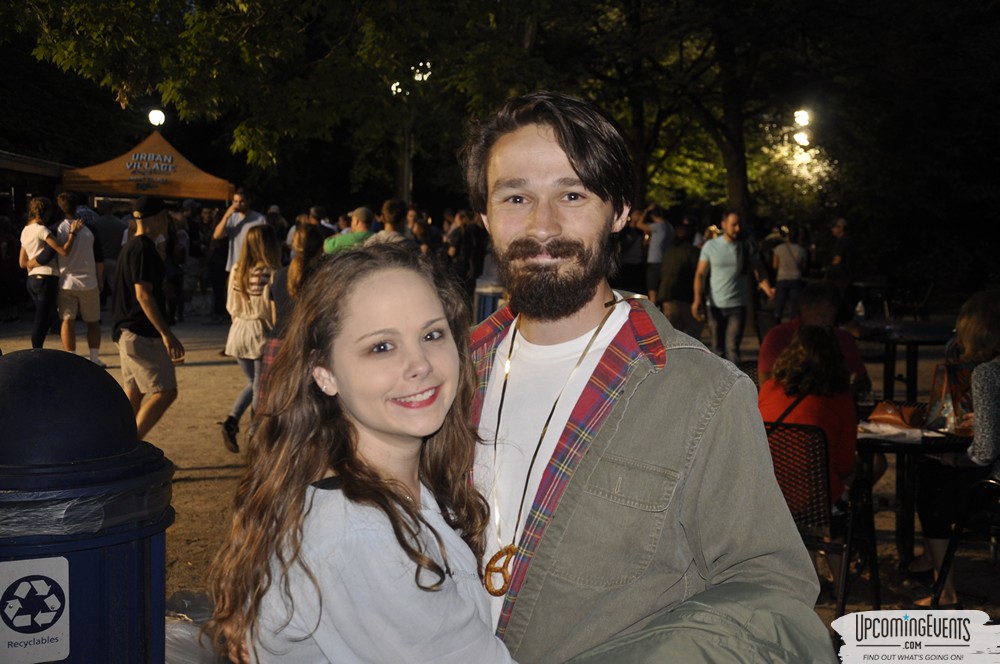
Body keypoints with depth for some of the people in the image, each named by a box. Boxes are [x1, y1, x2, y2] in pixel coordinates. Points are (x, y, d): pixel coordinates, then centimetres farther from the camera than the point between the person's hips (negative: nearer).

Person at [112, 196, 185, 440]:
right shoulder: (143, 248, -15)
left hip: (127, 332, 11)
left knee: (134, 396, 13)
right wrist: (167, 334, -23)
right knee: (165, 392, -9)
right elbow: (143, 294, -22)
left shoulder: (130, 247, 17)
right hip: (141, 335, -11)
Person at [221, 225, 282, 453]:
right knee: (261, 387, 4)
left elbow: (231, 306, 9)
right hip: (261, 333, -6)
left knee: (253, 382, 20)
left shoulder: (237, 271, 3)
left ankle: (231, 420, 2)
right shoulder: (270, 272, -15)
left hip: (239, 331, 6)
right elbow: (269, 309, -16)